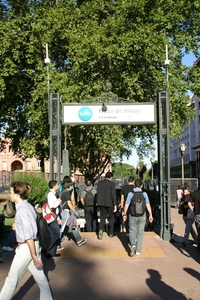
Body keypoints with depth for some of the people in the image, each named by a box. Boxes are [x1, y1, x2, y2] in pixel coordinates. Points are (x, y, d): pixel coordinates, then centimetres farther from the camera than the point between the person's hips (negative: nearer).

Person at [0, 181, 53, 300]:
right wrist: (18, 226, 16)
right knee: (40, 276, 15)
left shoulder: (22, 211, -22)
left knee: (12, 279, 7)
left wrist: (34, 257, -22)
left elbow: (29, 236, -23)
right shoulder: (28, 206, 6)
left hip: (27, 247, -9)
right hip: (35, 245, 9)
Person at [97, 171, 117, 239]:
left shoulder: (99, 183, 4)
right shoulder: (112, 183, -10)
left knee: (102, 217, 10)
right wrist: (115, 205, -11)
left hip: (102, 203, 4)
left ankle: (100, 229, -16)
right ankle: (110, 233, 20)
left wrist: (98, 203, 17)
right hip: (109, 203, -3)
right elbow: (113, 194, -14)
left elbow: (98, 193, 9)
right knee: (111, 217, 14)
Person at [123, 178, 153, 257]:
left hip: (133, 216, -1)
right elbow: (148, 205, -6)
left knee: (132, 231, 14)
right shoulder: (144, 194, -4)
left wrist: (124, 214, 7)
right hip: (142, 216, 1)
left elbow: (126, 205, -5)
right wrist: (150, 215, 1)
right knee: (140, 232, 12)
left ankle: (133, 245, -11)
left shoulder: (130, 194, -7)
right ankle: (138, 250, 14)